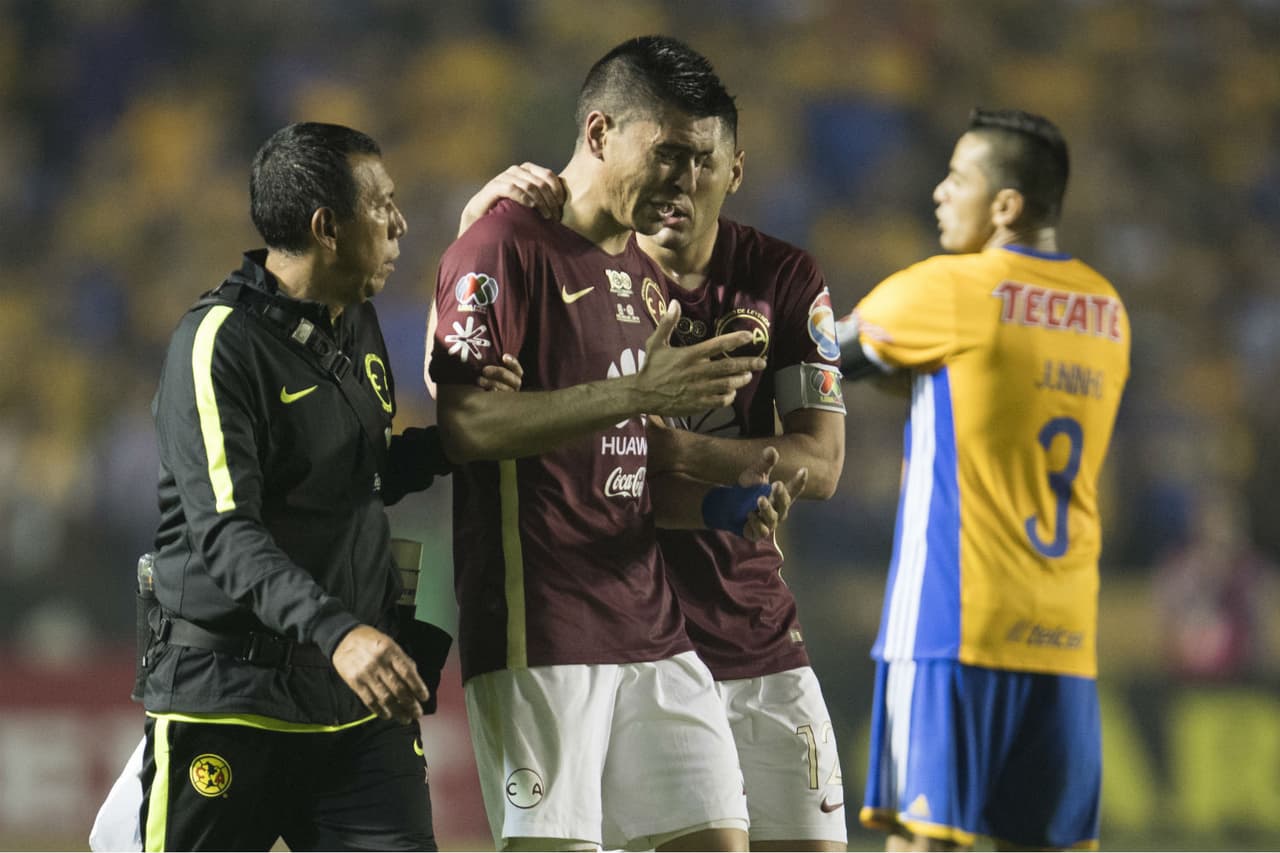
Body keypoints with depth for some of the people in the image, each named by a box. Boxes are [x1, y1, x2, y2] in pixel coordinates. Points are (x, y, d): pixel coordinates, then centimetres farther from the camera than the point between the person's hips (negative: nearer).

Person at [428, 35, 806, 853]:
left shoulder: (643, 274, 19)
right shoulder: (505, 247, -7)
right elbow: (464, 425, -20)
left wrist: (719, 502, 4)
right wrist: (635, 394, -25)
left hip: (650, 624, 8)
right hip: (537, 631, -8)